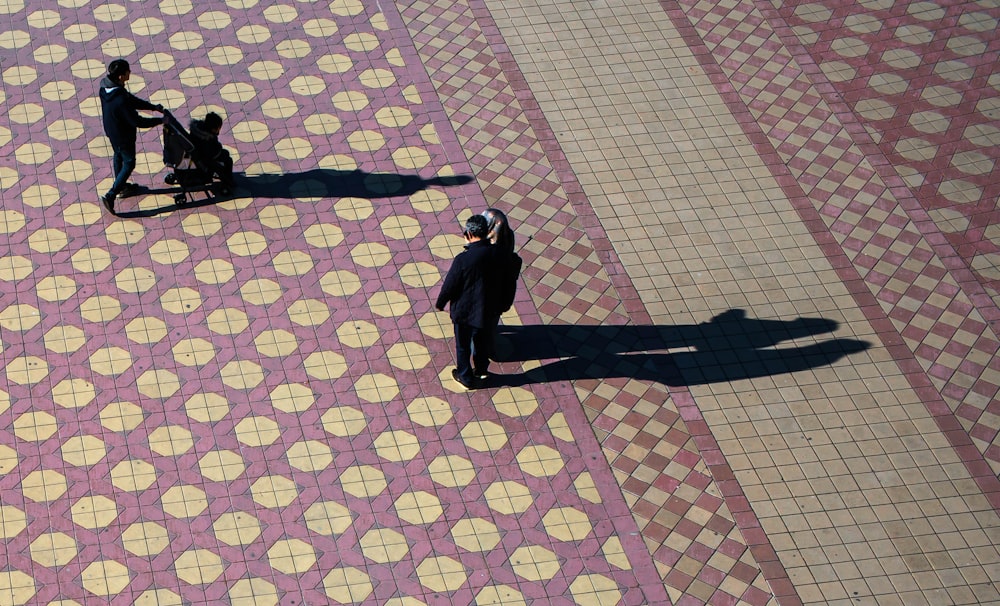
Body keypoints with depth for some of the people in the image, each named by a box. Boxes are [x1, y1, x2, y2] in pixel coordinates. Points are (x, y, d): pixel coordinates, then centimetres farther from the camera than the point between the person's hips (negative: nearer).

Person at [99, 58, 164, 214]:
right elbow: (137, 121, -31)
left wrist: (153, 107, -3)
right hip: (123, 136, -8)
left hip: (111, 130, 8)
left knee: (118, 157, 29)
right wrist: (160, 120, -20)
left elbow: (132, 99, -1)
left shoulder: (106, 86, -13)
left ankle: (121, 186, 51)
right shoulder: (121, 100, -41)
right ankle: (110, 196, 14)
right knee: (129, 163, 13)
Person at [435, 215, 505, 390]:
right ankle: (481, 370, 50)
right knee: (482, 341, 29)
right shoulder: (496, 253, -17)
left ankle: (466, 377, 37)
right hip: (487, 309, 4)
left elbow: (450, 285, -19)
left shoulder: (463, 259, -31)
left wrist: (440, 303, -1)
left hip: (465, 310, -4)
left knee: (463, 345, 20)